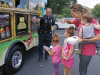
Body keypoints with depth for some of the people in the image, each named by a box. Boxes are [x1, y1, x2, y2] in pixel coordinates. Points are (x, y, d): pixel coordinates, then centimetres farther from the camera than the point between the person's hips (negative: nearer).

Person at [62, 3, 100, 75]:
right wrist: (66, 20, 1)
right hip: (81, 48, 8)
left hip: (88, 50, -8)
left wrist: (83, 39, -24)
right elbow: (71, 22, 24)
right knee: (83, 69, 23)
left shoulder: (92, 21, -20)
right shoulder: (79, 20, 3)